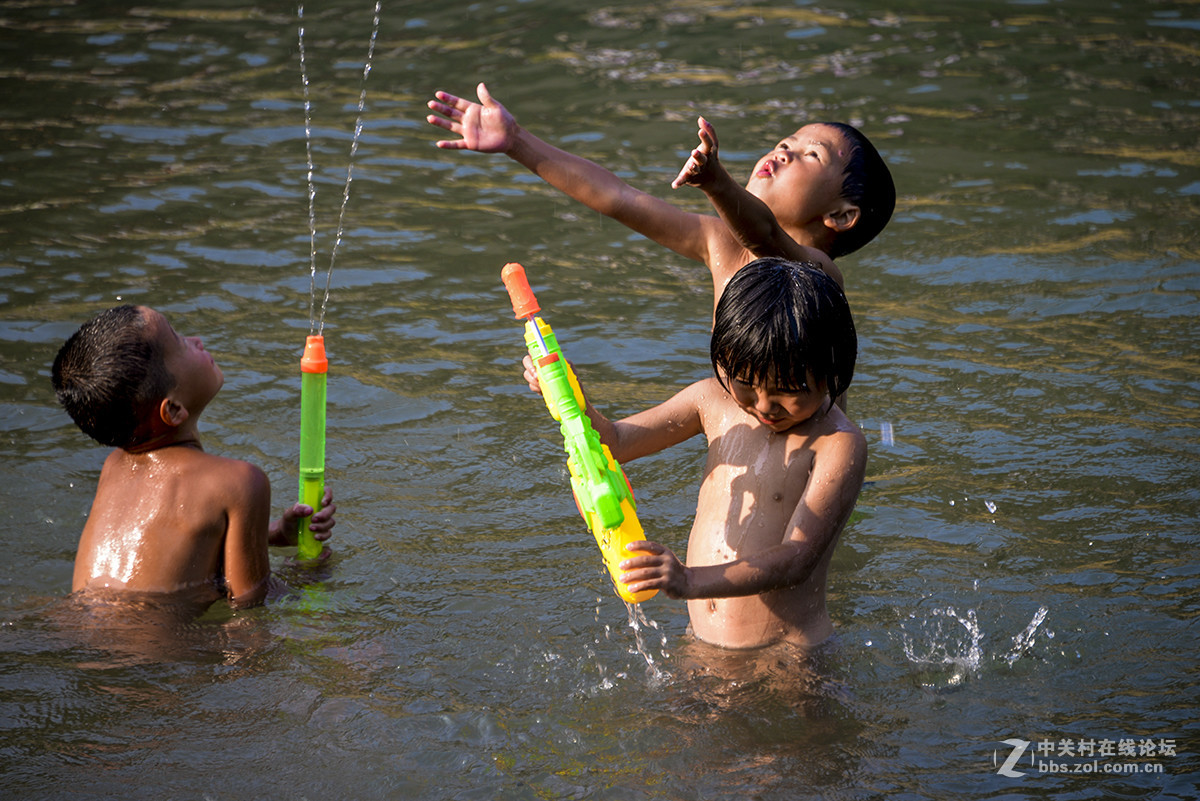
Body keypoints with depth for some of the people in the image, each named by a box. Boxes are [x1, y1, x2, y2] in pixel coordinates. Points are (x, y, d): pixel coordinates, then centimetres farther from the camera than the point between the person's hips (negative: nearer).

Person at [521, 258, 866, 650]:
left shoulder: (839, 445, -15)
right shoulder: (714, 401, 4)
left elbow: (798, 559, -25)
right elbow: (613, 442, 13)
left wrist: (692, 581, -40)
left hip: (787, 652, -6)